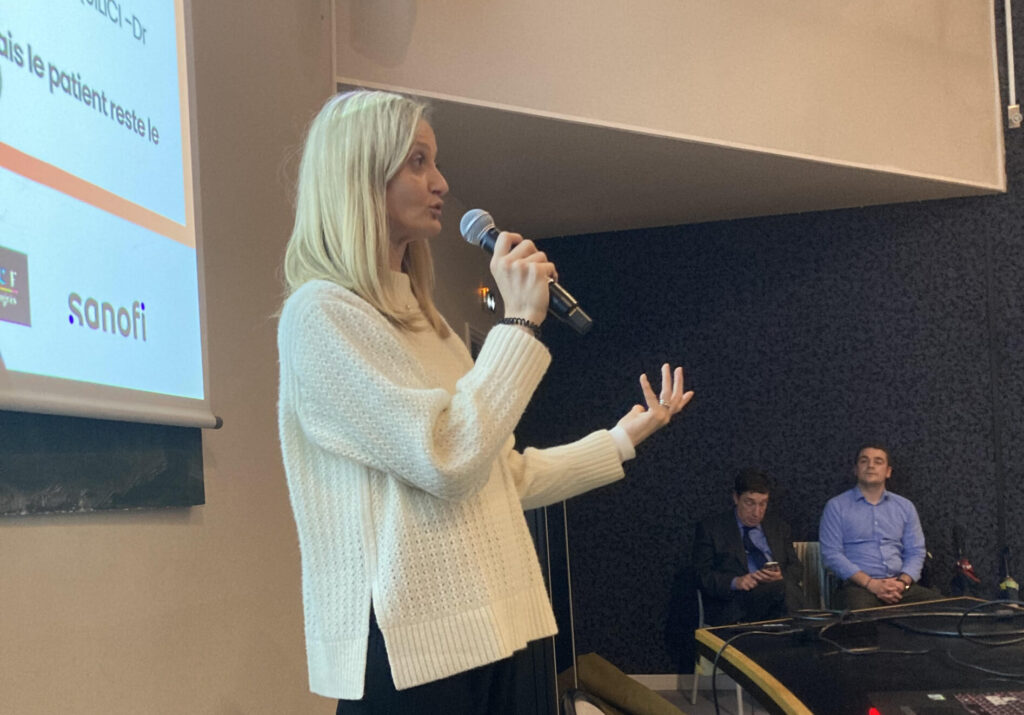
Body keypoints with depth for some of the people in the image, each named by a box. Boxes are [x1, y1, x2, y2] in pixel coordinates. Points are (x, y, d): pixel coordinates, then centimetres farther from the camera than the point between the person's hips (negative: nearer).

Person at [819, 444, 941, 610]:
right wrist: (870, 583, -14)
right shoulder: (836, 506, 6)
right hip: (858, 586, -5)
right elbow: (831, 553, -4)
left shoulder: (905, 506, 17)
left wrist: (902, 582, -8)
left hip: (899, 585, 5)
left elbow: (916, 552, 13)